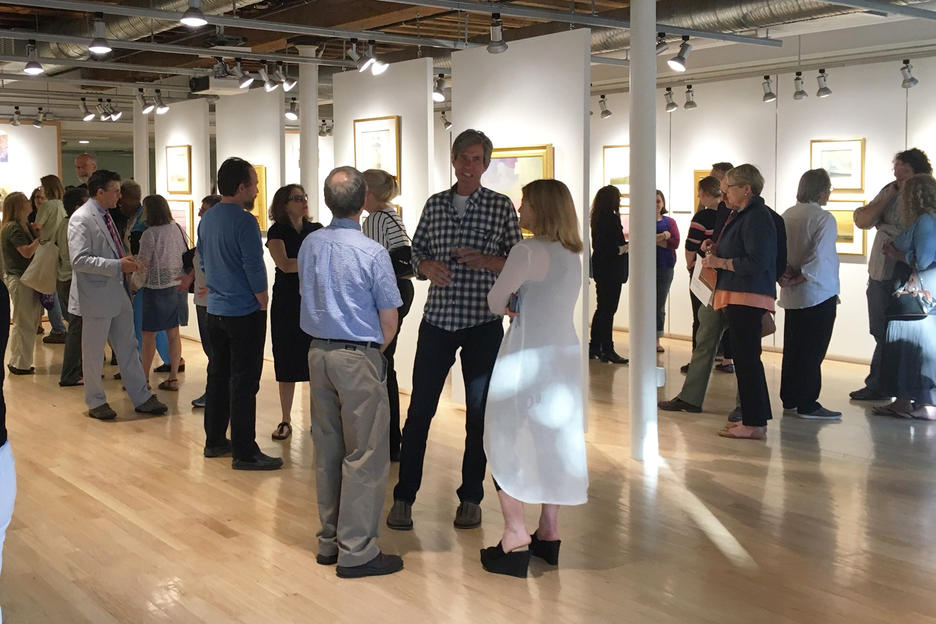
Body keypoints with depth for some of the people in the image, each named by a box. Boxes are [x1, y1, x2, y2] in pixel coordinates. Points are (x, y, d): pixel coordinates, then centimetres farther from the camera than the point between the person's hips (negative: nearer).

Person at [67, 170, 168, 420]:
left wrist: (127, 261, 7)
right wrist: (118, 265, -24)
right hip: (96, 296, -9)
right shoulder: (81, 219, -15)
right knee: (94, 353, 6)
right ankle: (95, 402, 20)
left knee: (128, 348, 12)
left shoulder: (105, 216, 13)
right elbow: (79, 260, -24)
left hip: (118, 294, 9)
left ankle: (141, 398, 19)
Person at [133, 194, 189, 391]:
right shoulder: (178, 229, 3)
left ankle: (144, 378, 11)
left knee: (149, 335, 4)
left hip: (157, 288, -6)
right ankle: (173, 378, 13)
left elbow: (143, 264, -10)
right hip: (178, 286, 6)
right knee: (173, 333, 10)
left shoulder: (150, 234, -15)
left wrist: (136, 282, 8)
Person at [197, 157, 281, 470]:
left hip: (215, 311, 8)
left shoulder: (206, 219, 7)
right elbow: (254, 268, -18)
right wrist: (263, 304, -6)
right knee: (244, 383, -3)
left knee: (218, 375, 17)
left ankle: (214, 441, 26)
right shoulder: (244, 221, -18)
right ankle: (244, 453, 1)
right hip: (244, 312, -8)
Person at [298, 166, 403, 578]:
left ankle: (329, 540, 23)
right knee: (365, 455, 1)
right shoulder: (372, 253, -15)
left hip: (318, 353, 7)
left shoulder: (309, 245, 3)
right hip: (358, 357, -7)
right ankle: (356, 551, 4)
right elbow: (389, 322, -11)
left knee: (327, 450, 14)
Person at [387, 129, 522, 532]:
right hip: (438, 319, 2)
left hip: (483, 323, -1)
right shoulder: (434, 205, 8)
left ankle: (471, 498, 21)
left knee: (479, 414, 8)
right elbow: (416, 253, 13)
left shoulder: (501, 206, 0)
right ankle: (404, 497, 14)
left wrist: (485, 261, -18)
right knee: (419, 411, 3)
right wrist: (428, 267, -9)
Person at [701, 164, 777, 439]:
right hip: (740, 297, 11)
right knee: (746, 358, 15)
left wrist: (720, 262, -14)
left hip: (747, 299, -11)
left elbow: (757, 261, -23)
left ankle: (754, 424, -4)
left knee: (747, 359, -8)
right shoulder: (743, 215, 19)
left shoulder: (756, 217, -14)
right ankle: (754, 417, 22)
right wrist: (716, 252, 12)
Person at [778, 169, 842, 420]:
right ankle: (807, 405, 2)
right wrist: (801, 277, -11)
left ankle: (789, 400, 21)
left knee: (792, 348, 13)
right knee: (813, 350, -1)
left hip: (792, 295, 7)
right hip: (819, 293, -7)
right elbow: (819, 256, -21)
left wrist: (786, 276, 1)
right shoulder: (824, 218, -14)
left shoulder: (787, 215, 6)